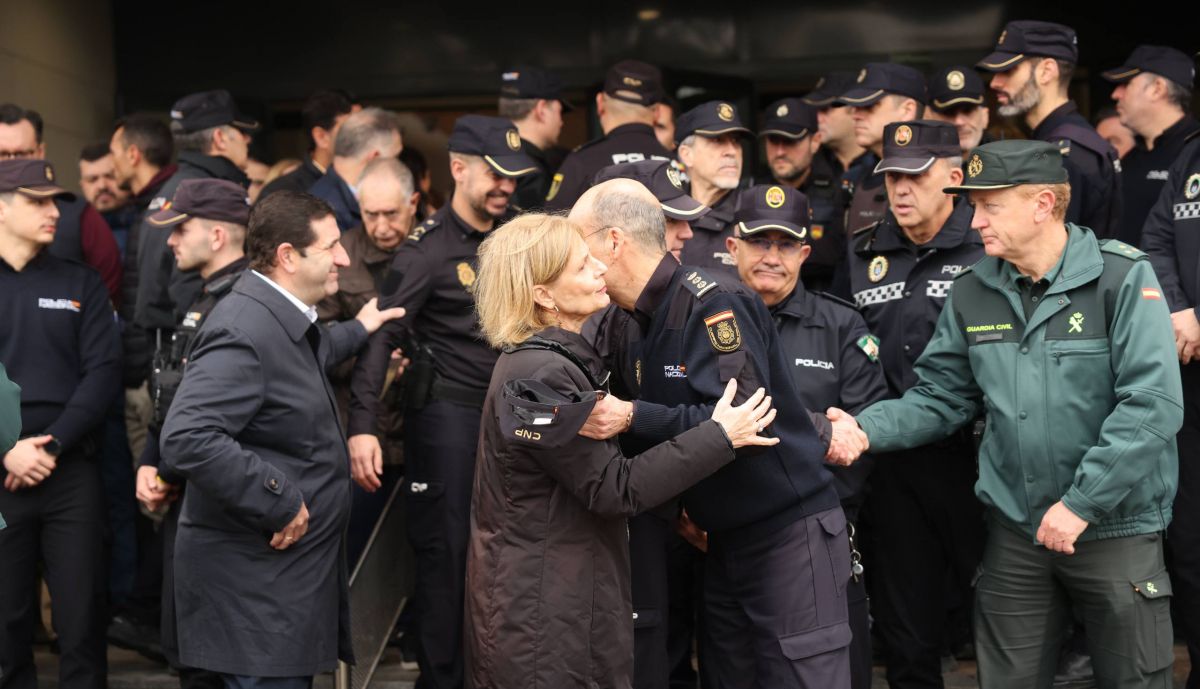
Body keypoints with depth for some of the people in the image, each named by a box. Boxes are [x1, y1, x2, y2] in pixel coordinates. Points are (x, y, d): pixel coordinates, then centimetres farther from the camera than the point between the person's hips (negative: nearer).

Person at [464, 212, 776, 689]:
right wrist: (719, 437, -19)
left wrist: (670, 508, 12)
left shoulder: (557, 358, 8)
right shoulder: (538, 379, -23)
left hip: (564, 591, 10)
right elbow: (615, 488, -22)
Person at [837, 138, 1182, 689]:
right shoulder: (972, 294, 4)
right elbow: (941, 398, 8)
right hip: (1016, 533, 4)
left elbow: (1155, 404, -18)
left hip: (1117, 529, -4)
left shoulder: (1122, 278, -11)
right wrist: (868, 428, -11)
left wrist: (1080, 504, -19)